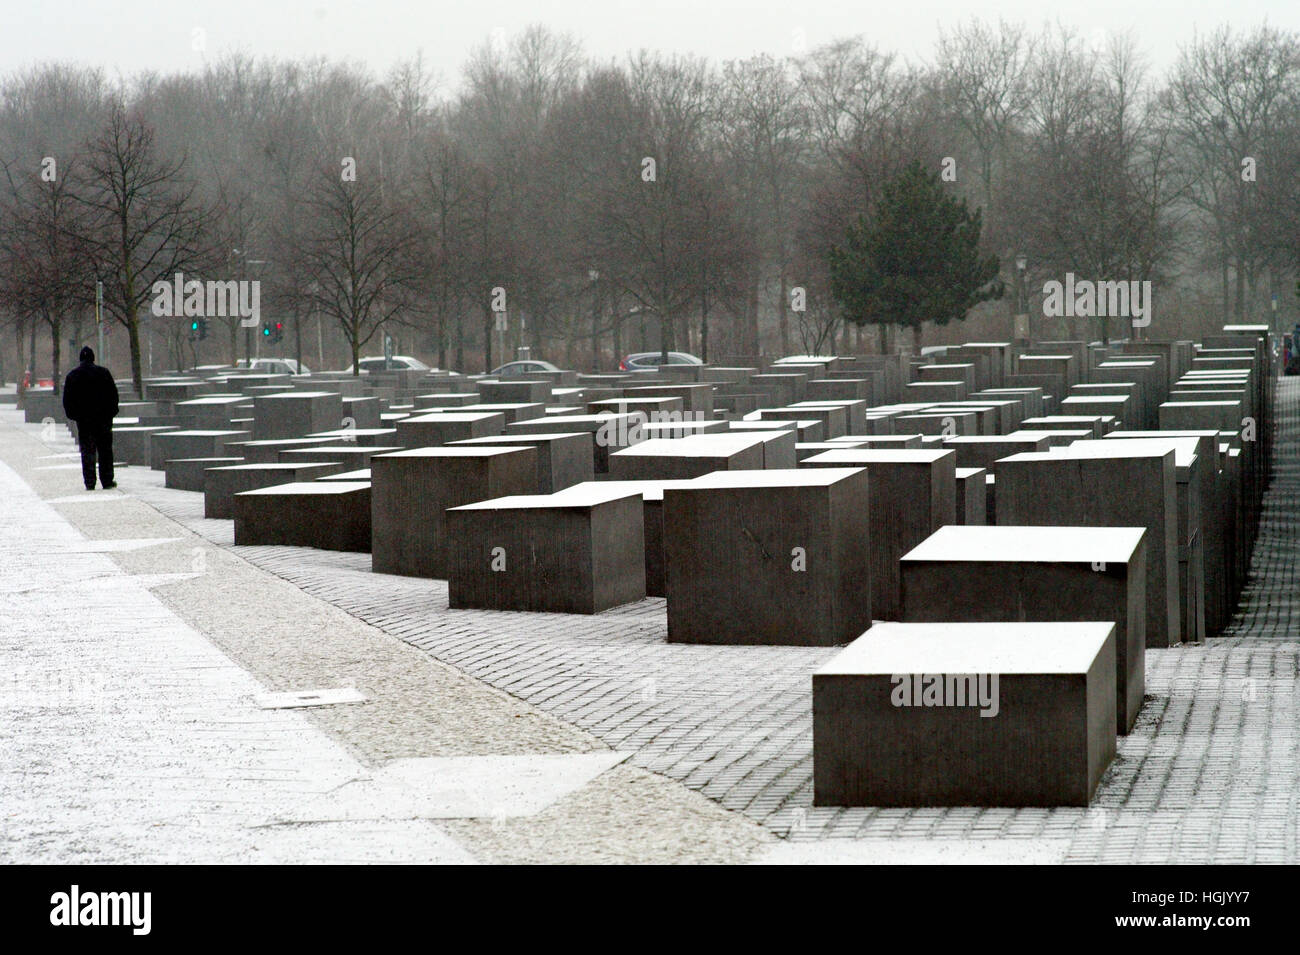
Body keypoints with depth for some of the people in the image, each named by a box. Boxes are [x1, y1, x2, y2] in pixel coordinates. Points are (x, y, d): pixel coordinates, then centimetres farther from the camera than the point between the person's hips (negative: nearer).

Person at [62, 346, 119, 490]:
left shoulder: (72, 375, 1)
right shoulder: (103, 372, -1)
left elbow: (67, 399, 3)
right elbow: (113, 393, 2)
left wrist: (72, 414, 10)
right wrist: (111, 412, 9)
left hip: (83, 419, 0)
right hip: (103, 418, 0)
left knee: (87, 451, 2)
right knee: (105, 450, 6)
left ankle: (89, 482, -4)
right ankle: (107, 481, 6)